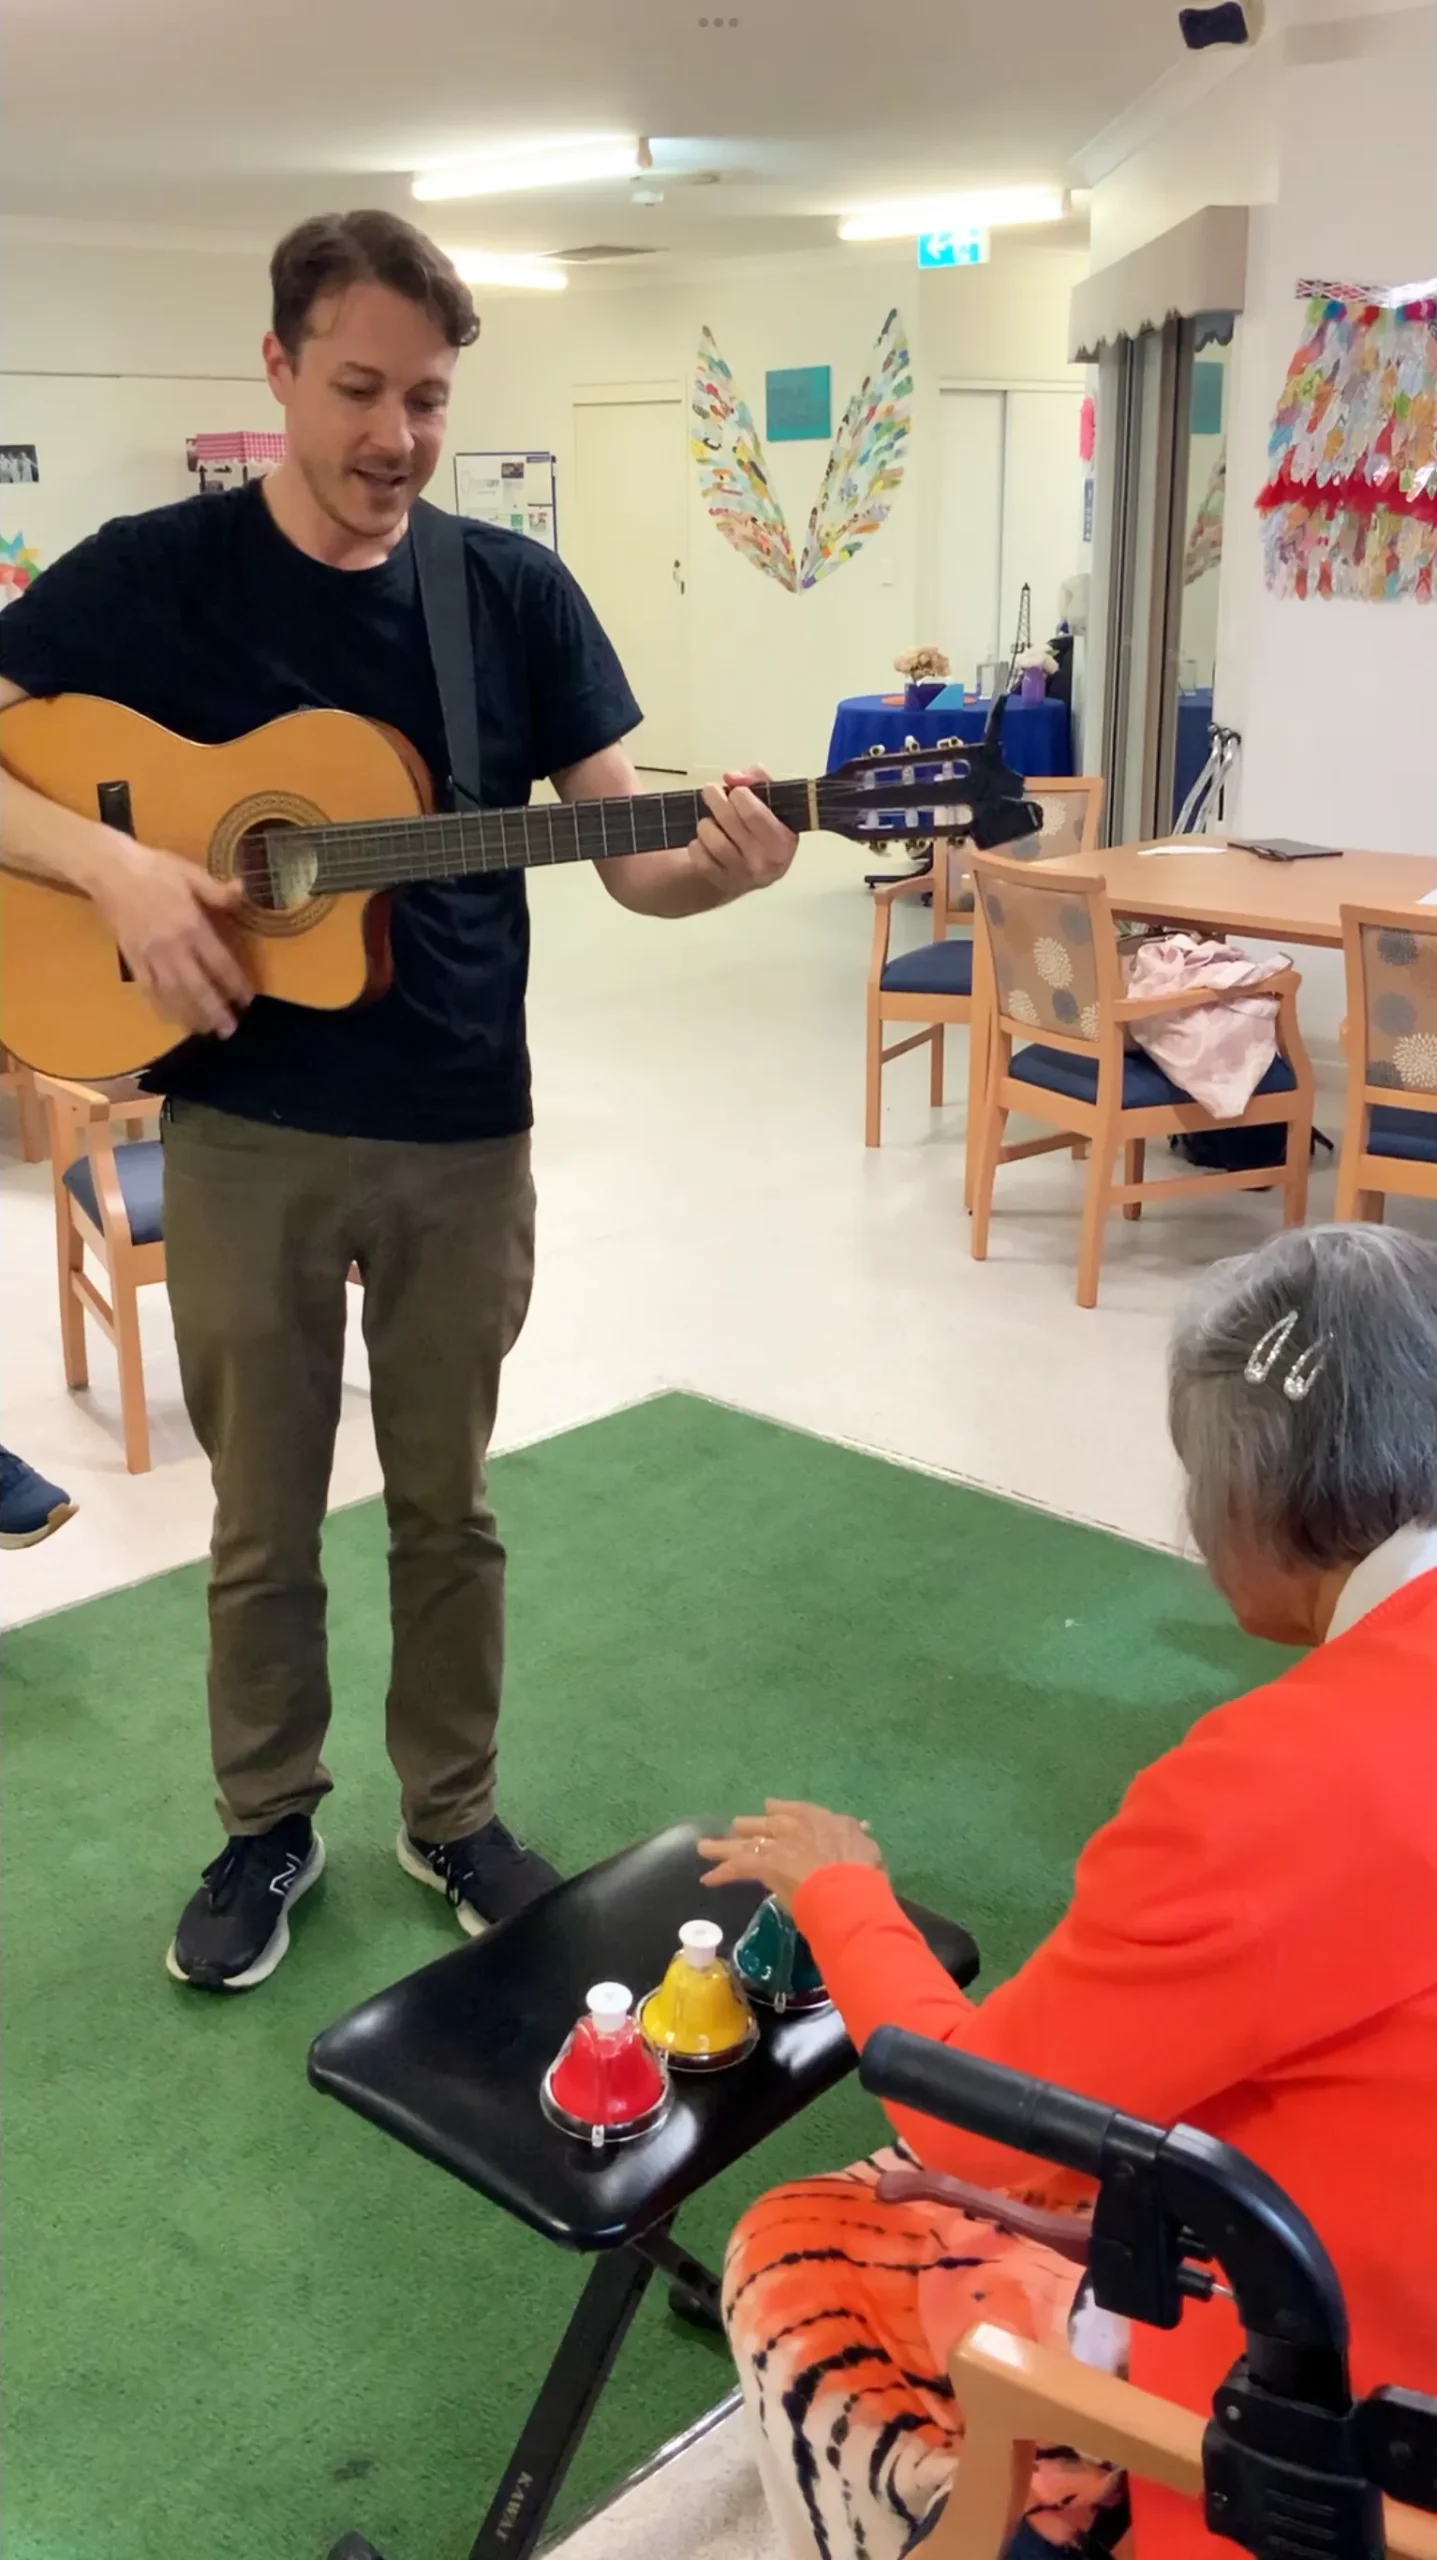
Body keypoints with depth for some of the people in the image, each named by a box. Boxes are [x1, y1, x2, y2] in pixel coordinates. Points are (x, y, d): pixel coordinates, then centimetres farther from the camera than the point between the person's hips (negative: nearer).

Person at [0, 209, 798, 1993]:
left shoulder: (516, 591, 1)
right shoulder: (154, 573, -4)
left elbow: (623, 855, -2)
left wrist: (716, 868, -24)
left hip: (465, 1134, 1)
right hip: (245, 1134, -1)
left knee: (446, 1501, 14)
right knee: (263, 1514, 12)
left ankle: (453, 1813, 33)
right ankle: (268, 1827, 32)